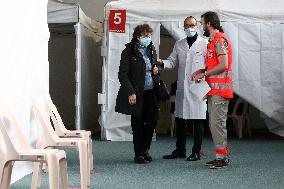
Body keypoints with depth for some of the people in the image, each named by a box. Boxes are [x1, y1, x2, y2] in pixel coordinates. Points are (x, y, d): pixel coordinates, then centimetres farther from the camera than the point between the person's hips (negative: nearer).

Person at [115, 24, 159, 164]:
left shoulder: (151, 50, 11)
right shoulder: (129, 51, -7)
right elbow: (122, 74, -10)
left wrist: (156, 70, 2)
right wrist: (130, 93, -18)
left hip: (151, 92, 6)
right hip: (137, 94, -6)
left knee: (152, 120, 4)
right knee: (138, 123, 1)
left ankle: (145, 149, 23)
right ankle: (139, 154, 10)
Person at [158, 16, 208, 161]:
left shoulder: (204, 44, 2)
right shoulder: (179, 45, 16)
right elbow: (172, 61, 12)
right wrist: (162, 63, -9)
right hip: (182, 87, 5)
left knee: (197, 121, -1)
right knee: (179, 119, 9)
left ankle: (196, 152, 6)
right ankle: (180, 150, 19)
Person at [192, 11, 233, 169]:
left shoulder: (220, 39, -12)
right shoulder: (213, 40, 20)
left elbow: (223, 65, -20)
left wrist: (204, 73, -13)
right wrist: (202, 71, 8)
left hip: (220, 89, -10)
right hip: (213, 89, 10)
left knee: (217, 123, -9)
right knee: (214, 123, 11)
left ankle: (221, 157, -6)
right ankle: (222, 156, 16)